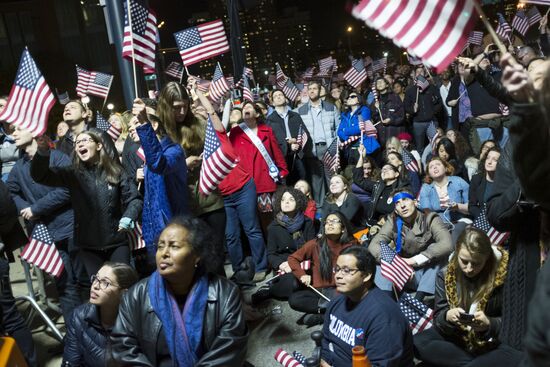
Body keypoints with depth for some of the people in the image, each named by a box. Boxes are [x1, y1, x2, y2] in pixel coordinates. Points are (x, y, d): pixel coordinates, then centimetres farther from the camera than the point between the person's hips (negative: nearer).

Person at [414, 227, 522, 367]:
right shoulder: (446, 275, -7)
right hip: (456, 339, 3)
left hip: (494, 343, -3)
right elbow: (438, 319, -4)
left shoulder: (504, 276, -15)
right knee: (417, 343, -22)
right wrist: (448, 316, -29)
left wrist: (489, 324, -30)